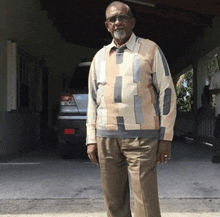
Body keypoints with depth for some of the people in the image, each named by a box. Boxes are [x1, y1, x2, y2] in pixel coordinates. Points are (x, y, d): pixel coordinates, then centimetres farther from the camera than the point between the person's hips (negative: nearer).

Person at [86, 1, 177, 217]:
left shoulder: (150, 50, 4)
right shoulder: (100, 57, 16)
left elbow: (167, 93, 1)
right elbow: (93, 100, 16)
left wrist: (165, 137, -5)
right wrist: (91, 139, 10)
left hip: (141, 137, -4)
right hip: (106, 138, 4)